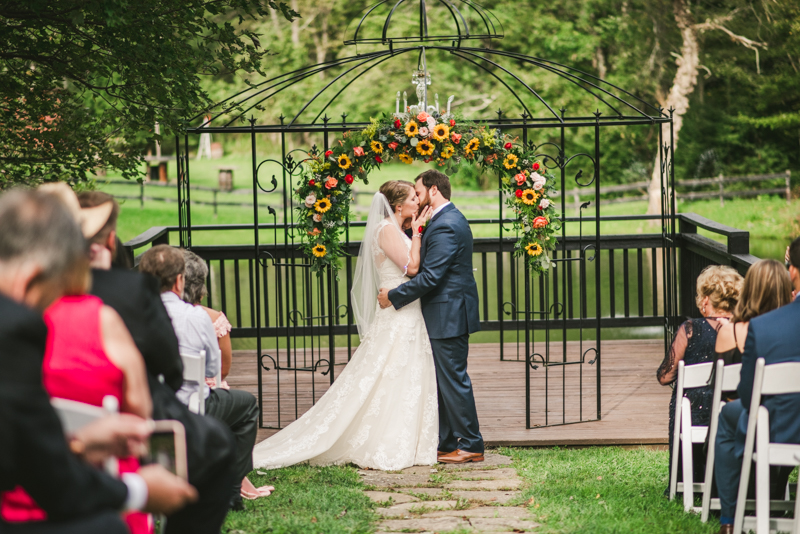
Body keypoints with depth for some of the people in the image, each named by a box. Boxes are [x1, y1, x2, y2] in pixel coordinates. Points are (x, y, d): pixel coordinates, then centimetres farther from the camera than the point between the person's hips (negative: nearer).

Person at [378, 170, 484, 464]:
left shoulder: (445, 226, -19)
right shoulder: (451, 219, 15)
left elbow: (430, 277, -22)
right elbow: (425, 262, 16)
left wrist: (393, 296, -14)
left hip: (448, 316, -11)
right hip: (449, 315, 11)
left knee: (453, 380, -4)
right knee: (444, 380, 14)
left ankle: (471, 445, 2)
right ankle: (445, 444, 19)